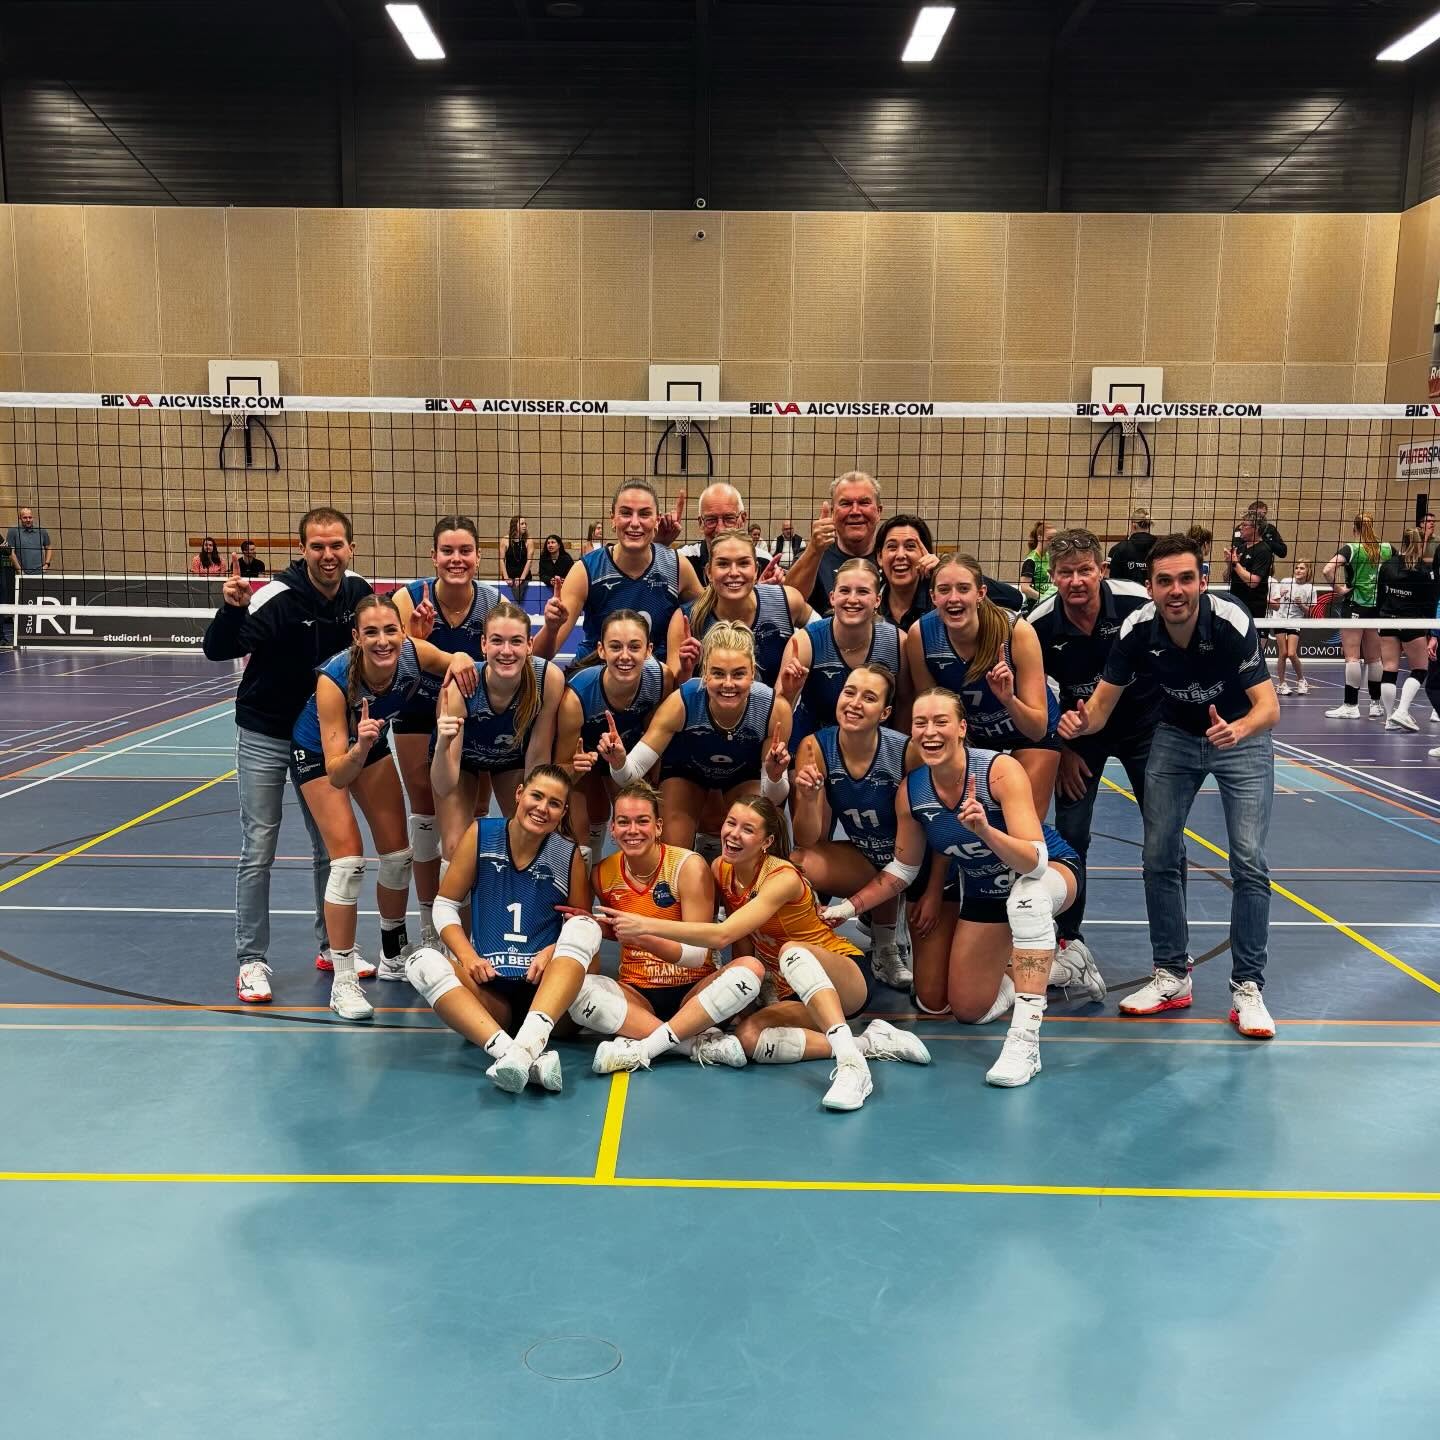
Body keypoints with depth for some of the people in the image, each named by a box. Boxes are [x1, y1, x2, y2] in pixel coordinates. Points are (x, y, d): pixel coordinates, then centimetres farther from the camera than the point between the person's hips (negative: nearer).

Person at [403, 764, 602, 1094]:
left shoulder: (568, 855, -1)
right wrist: (468, 956, -11)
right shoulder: (481, 834, 0)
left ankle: (530, 1042, -47)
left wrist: (553, 950, -13)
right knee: (423, 962, -26)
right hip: (488, 990, 1)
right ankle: (523, 1057, -46)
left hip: (548, 991, -1)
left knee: (584, 928, -26)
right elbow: (445, 906, 4)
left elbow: (585, 927, 7)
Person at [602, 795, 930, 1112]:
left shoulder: (783, 878, -24)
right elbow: (741, 947, 7)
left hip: (847, 980, -6)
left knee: (792, 951, -38)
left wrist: (646, 925, -39)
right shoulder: (721, 870, -3)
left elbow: (722, 935, -36)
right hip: (795, 994, 6)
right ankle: (871, 1043, -18)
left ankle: (852, 1064, -49)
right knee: (748, 1037, -26)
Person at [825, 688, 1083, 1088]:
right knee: (968, 1010, 8)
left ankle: (1025, 1040, -37)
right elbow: (903, 869, -1)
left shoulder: (1001, 770, -31)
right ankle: (1051, 966, 35)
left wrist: (986, 831, -55)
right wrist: (850, 907, -10)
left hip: (1052, 872, -5)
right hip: (979, 890, 5)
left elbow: (1035, 862, -39)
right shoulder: (910, 791, -17)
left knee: (1026, 894, -43)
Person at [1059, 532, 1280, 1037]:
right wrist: (1082, 721, -41)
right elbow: (1103, 702, -17)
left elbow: (1269, 706, -33)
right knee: (1159, 856, -3)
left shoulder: (1231, 622, -30)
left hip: (1241, 737, -3)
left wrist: (1238, 729, -56)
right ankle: (1172, 976, 12)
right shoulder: (1138, 630, -22)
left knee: (1248, 860, -12)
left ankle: (1247, 987, 1)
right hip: (1175, 735, 3)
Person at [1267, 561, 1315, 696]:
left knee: (1292, 654, -12)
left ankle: (1301, 680, 10)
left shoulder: (1310, 589, -1)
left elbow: (1309, 613, 3)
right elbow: (1276, 606, 8)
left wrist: (1302, 605, -14)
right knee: (1283, 653, -4)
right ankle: (1282, 684, 6)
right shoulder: (1285, 582, 1)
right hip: (1280, 619, 1)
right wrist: (1272, 601, -13)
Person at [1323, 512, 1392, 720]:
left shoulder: (1351, 549, -10)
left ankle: (1351, 705, -4)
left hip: (1354, 604, -5)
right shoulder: (1386, 548, 4)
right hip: (1377, 607, 5)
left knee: (1352, 657, -3)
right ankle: (1376, 703, 18)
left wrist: (1340, 589, -13)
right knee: (1373, 658, 13)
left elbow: (1327, 570, -24)